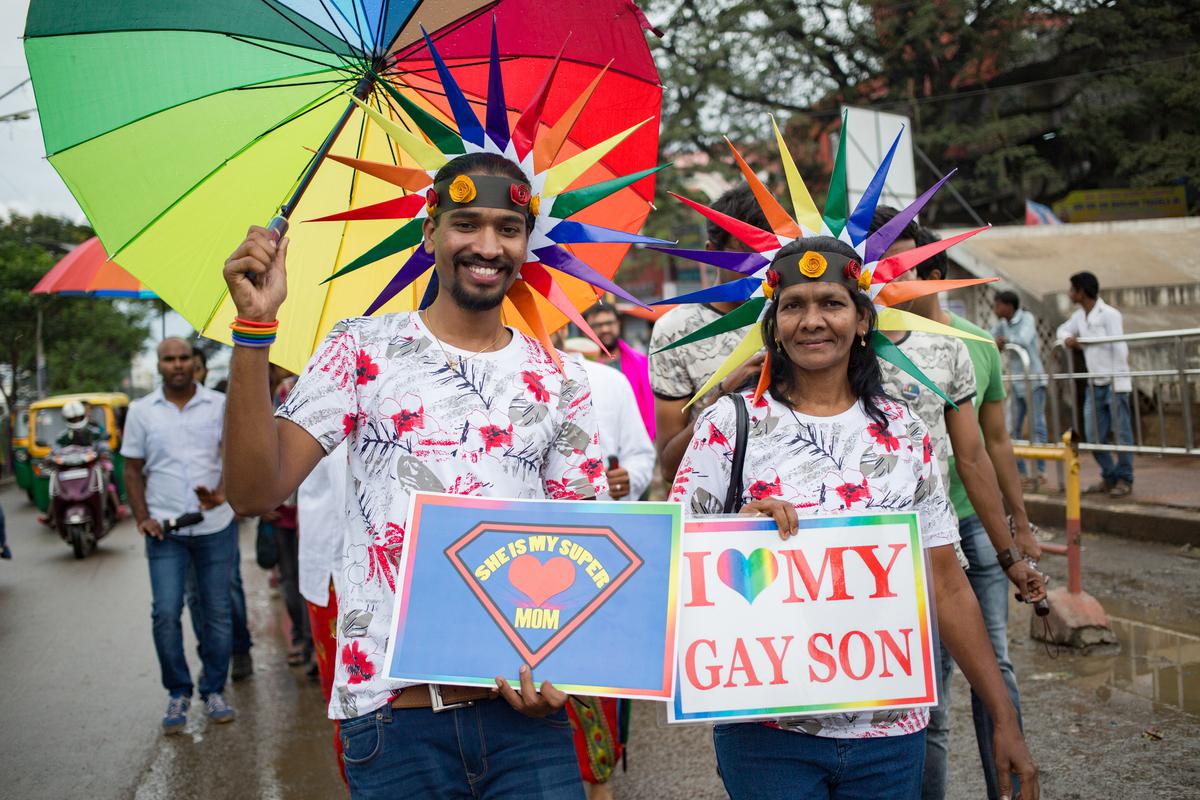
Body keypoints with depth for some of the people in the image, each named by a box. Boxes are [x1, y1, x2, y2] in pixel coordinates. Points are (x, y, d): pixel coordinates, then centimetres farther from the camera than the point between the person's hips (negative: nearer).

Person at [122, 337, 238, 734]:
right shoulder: (141, 411, 5)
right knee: (165, 614, -5)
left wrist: (221, 494, -20)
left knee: (217, 612, 7)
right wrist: (142, 517, -3)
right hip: (165, 531, 0)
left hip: (216, 526, 0)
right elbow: (133, 469, 9)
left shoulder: (219, 405, 2)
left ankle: (214, 690, 20)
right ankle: (177, 693, 12)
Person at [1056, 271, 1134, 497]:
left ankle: (1125, 480, 8)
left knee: (1121, 434, -1)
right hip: (1094, 384, 7)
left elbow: (1120, 349, -15)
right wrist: (1067, 338, 1)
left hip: (1114, 382, -7)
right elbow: (1062, 329, 27)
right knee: (1094, 436, 7)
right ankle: (1109, 478, 19)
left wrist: (1117, 383, -18)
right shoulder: (1079, 315, 10)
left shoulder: (1109, 314, -12)